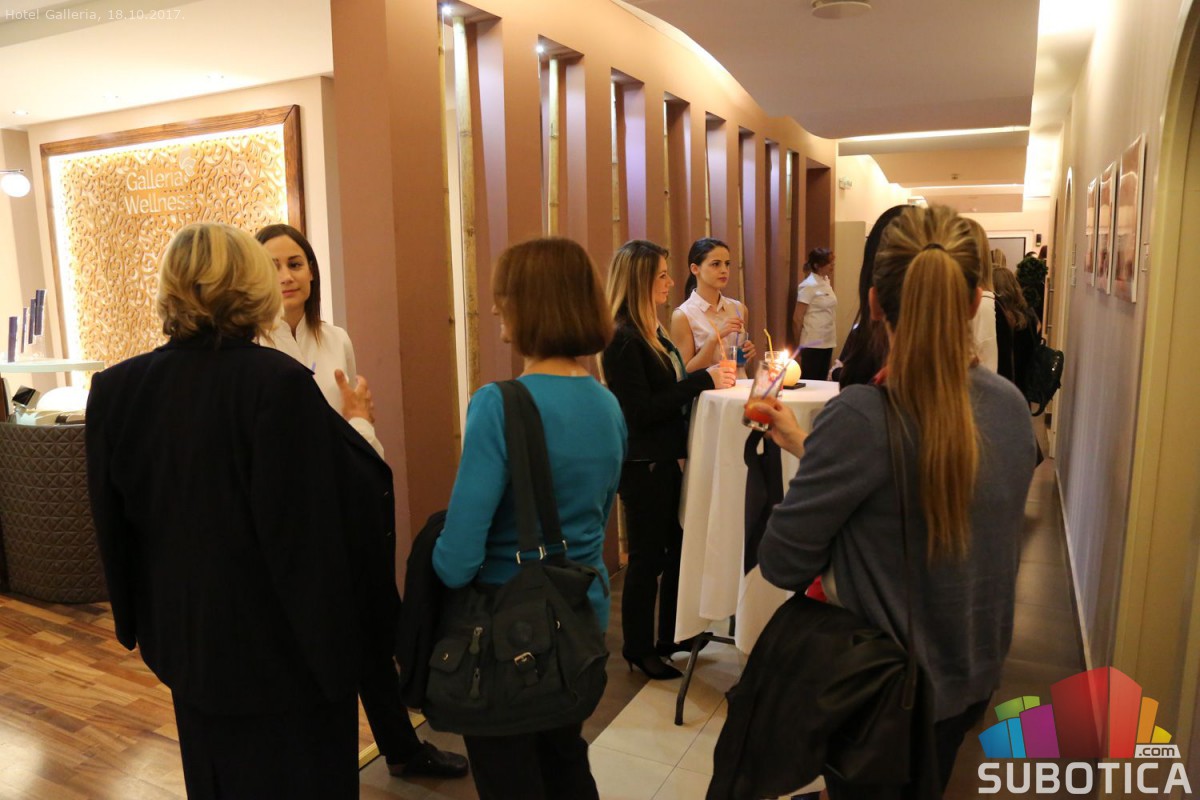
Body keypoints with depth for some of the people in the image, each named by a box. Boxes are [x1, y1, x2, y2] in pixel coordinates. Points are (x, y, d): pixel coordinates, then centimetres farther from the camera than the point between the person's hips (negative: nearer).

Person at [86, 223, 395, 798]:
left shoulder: (115, 390, -6)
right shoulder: (279, 383, -23)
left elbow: (113, 523, 4)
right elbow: (335, 510, -22)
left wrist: (140, 620, 18)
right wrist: (358, 423, -4)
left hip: (187, 637, 5)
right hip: (284, 639, -5)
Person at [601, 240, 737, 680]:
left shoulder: (653, 330, 10)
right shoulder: (622, 339, -18)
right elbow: (641, 410, -23)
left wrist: (712, 377, -4)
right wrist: (703, 380, -21)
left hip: (668, 458, 9)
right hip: (643, 466, -9)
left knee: (676, 548, 18)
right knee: (648, 556, 5)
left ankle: (671, 637, 36)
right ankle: (639, 649, 24)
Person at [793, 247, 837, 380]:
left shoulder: (826, 281, 10)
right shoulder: (808, 285, -15)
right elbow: (797, 318, -13)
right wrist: (801, 343, -3)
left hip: (827, 342, 8)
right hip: (813, 343, -8)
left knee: (822, 380, 13)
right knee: (810, 382, -1)